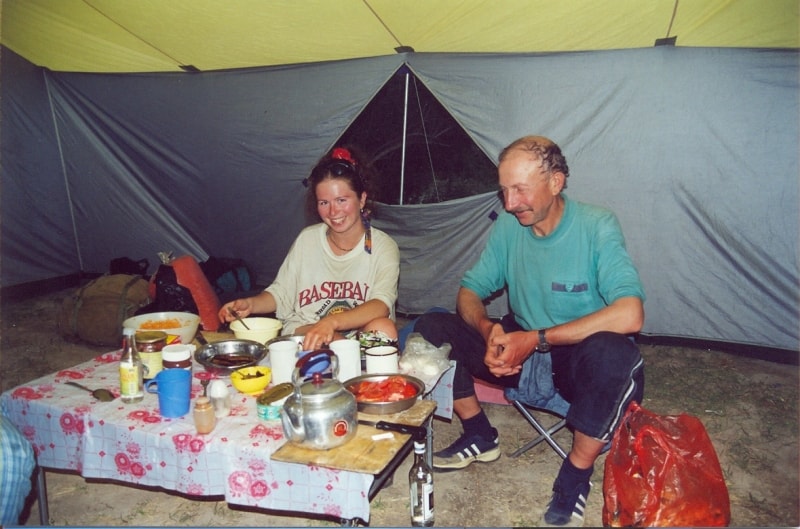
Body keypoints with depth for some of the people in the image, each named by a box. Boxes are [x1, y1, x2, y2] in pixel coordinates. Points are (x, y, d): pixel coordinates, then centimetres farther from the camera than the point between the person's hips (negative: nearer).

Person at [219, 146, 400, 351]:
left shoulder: (383, 246, -6)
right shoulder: (307, 239, 4)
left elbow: (381, 306, -22)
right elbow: (281, 293, 10)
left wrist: (332, 322, -39)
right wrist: (250, 304, -12)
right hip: (301, 333, 0)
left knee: (384, 327, -33)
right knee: (329, 341, -34)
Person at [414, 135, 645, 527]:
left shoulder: (597, 227, -18)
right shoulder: (508, 226, -4)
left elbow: (630, 315, -30)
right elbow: (469, 291, 1)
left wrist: (536, 339, -30)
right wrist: (487, 329, -22)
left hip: (577, 359, -4)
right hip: (520, 350, 5)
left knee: (617, 355, -39)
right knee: (430, 328, -11)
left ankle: (576, 474, -11)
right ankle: (480, 437, 9)